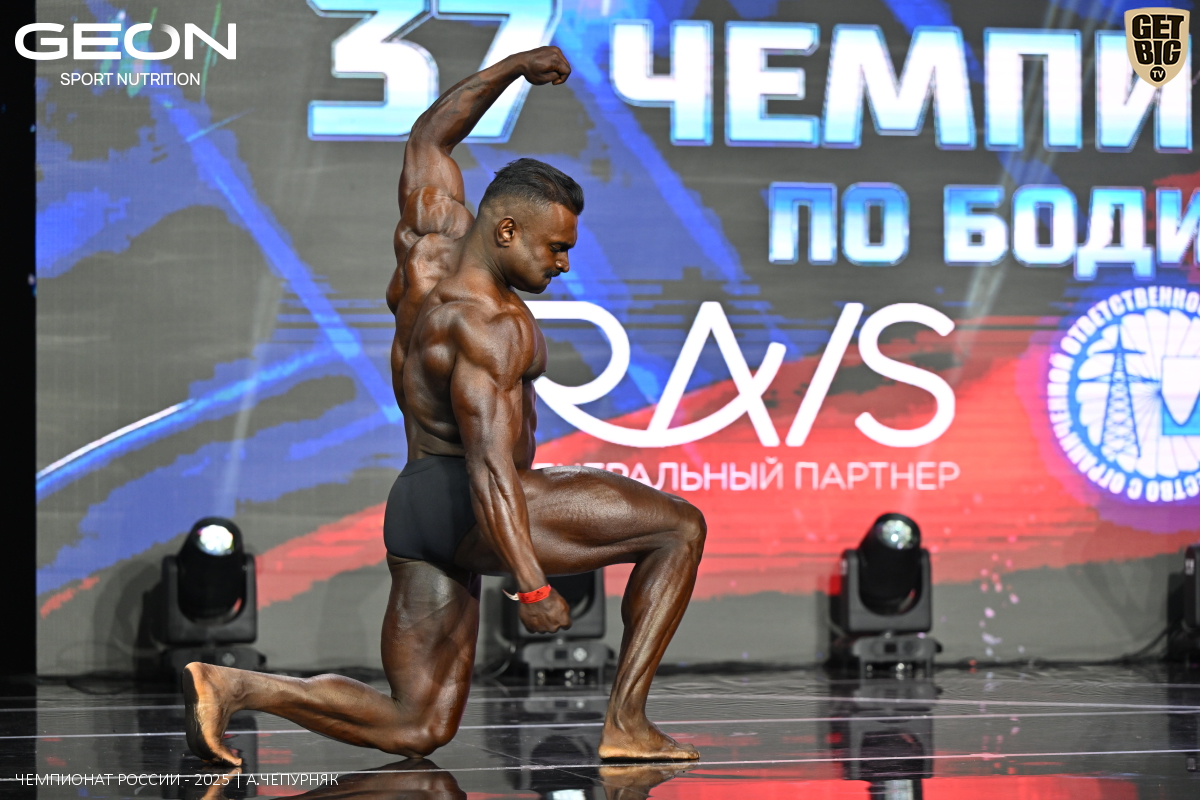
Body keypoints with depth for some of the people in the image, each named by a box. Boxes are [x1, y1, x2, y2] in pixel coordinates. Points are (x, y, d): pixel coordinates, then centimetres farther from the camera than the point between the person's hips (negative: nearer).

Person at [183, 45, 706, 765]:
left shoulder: (433, 236, 6)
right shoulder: (489, 324, -18)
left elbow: (428, 137, 24)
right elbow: (491, 467, -27)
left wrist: (516, 67, 24)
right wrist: (533, 588, -31)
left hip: (415, 516, 9)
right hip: (468, 511, -9)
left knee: (416, 730, 10)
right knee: (681, 526, -3)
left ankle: (233, 686, -5)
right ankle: (626, 724, -7)